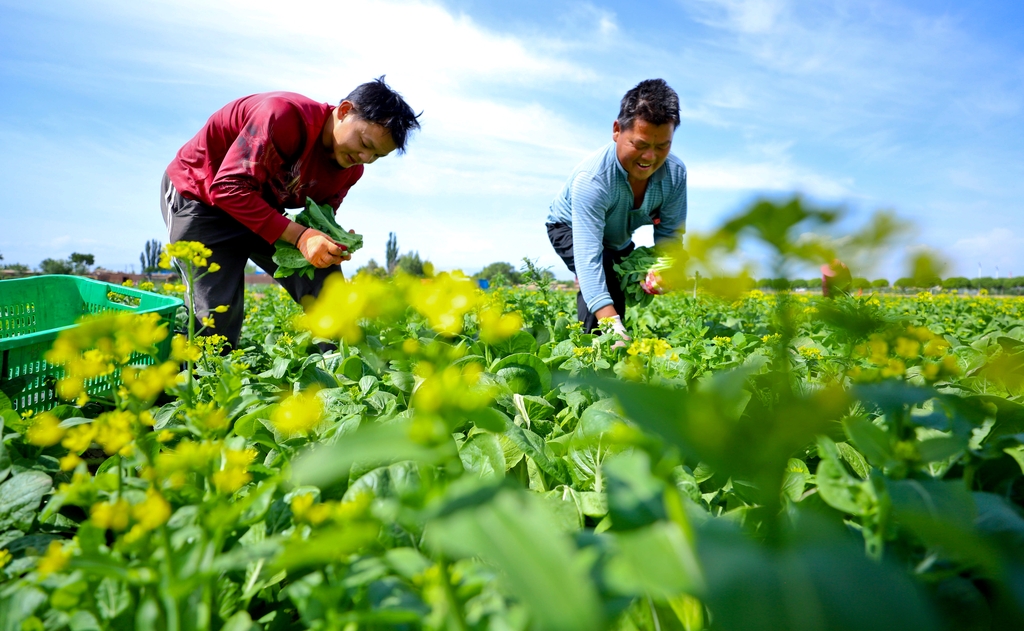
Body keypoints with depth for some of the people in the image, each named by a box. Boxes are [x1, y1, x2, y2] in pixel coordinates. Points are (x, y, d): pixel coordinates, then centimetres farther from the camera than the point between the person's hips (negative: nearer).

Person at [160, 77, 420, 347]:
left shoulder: (351, 170, -8)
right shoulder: (286, 115, -31)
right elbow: (229, 188, -33)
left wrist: (334, 244, -24)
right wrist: (298, 235, -39)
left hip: (264, 211, 6)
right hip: (201, 195, -6)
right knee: (218, 314, -13)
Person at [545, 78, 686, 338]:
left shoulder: (675, 173, -26)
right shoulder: (592, 179, -43)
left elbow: (669, 235, -18)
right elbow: (588, 257, -49)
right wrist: (612, 324, -59)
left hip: (618, 241, 6)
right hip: (569, 230, -6)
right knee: (605, 274, -31)